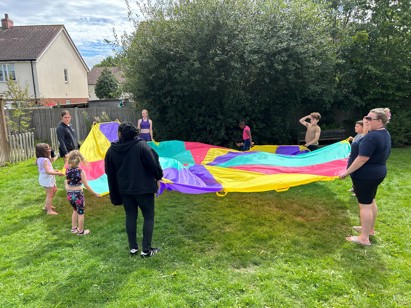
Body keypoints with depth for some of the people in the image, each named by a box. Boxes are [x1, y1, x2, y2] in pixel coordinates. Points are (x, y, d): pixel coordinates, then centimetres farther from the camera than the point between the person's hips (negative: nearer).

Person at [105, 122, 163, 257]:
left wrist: (115, 195, 16)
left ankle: (133, 247, 22)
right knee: (149, 216, 7)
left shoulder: (111, 150, -1)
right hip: (143, 188, -4)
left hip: (124, 189, 4)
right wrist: (158, 177, 5)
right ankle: (146, 249, 7)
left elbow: (110, 174, 6)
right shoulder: (141, 145, -15)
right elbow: (153, 164, -15)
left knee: (130, 216, 17)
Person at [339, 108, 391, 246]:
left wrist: (347, 172, -21)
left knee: (365, 204, -3)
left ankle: (364, 238, 6)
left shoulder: (372, 136, -25)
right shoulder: (385, 134, 8)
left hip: (366, 175, -10)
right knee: (370, 201, 21)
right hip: (377, 172, 10)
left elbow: (362, 159, -27)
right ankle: (370, 229, 37)